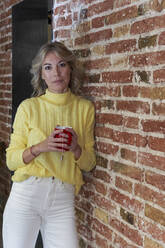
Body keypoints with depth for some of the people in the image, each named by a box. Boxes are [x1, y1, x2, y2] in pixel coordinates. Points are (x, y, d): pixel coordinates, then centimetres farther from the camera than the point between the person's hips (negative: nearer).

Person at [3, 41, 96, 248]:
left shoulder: (85, 108, 5)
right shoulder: (28, 107, -1)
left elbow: (89, 164, 10)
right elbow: (11, 160, 1)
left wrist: (76, 149, -11)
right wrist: (39, 148, -17)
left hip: (63, 200, 2)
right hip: (26, 194, -1)